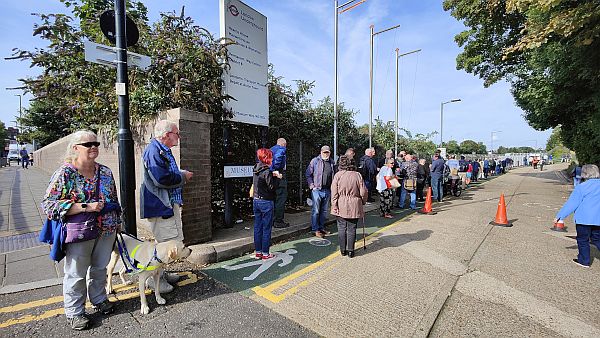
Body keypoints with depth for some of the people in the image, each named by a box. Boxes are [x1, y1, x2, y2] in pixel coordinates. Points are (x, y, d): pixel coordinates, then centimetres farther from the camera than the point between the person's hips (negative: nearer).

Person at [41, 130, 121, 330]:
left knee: (100, 267, 18)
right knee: (76, 273, 10)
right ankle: (74, 312, 29)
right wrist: (85, 207, -23)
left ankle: (99, 299, 38)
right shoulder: (65, 173, -10)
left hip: (106, 231, 4)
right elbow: (49, 204, -13)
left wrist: (117, 223, 14)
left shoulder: (105, 172, 5)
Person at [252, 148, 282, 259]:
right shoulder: (266, 171, -17)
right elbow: (272, 187, -16)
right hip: (266, 202, -8)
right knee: (266, 228, 3)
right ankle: (265, 253, 13)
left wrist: (272, 176, 7)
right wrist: (278, 178, -4)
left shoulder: (256, 170, 8)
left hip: (256, 201, 8)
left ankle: (257, 252, 23)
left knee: (257, 227, 13)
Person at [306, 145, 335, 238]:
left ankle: (321, 227, 27)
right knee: (316, 211, 0)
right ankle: (315, 229, 10)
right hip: (317, 190, -5)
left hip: (327, 190, 5)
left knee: (324, 211, 13)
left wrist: (333, 188, 9)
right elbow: (308, 174, -3)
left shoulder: (331, 162, 11)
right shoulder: (315, 161, -3)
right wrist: (312, 186, -9)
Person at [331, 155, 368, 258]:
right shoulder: (358, 175, -4)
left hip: (341, 206, 0)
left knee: (342, 228, 11)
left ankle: (343, 250, 19)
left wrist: (334, 205, -2)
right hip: (354, 207, 0)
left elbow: (334, 192, -8)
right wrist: (363, 202, 16)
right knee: (352, 228, 9)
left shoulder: (338, 175, -6)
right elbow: (363, 192, -1)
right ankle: (350, 250, 15)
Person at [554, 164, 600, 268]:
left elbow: (571, 204, -13)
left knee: (583, 240, 7)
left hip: (584, 219, -6)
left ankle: (584, 261, 15)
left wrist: (560, 216, -8)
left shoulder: (581, 187, -13)